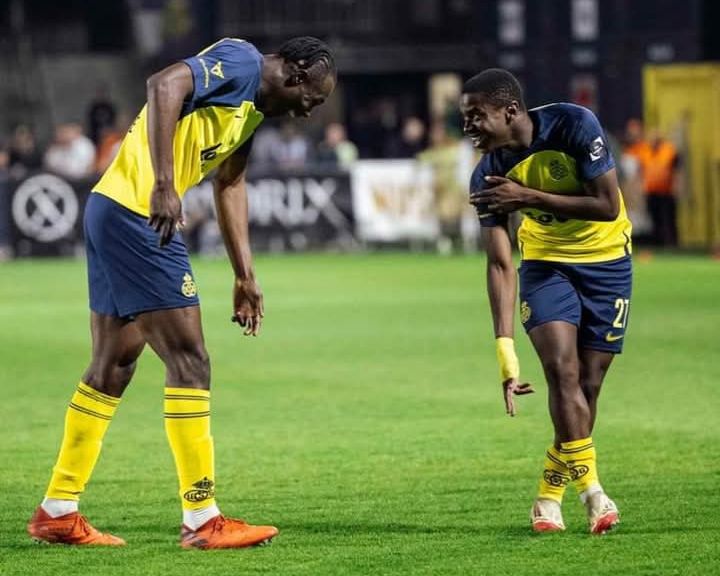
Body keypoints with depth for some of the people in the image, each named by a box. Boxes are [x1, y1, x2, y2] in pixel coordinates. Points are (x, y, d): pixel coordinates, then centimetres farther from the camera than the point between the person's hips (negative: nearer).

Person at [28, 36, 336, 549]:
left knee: (114, 364, 16)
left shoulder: (254, 107, 19)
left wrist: (245, 275, 26)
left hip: (112, 213, 11)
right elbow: (165, 86, -27)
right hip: (136, 213, -11)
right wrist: (164, 186, -33)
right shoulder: (240, 63, -10)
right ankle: (203, 521, -4)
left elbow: (230, 184, 28)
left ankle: (58, 513, 22)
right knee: (189, 359, -8)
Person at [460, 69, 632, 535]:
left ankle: (551, 494, 13)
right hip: (545, 264, 1)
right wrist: (505, 350, -24)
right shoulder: (488, 178, -16)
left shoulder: (574, 126, -24)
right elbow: (500, 264, -16)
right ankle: (592, 491, -15)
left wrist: (528, 197, -30)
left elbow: (607, 205, -23)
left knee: (587, 385, -1)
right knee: (561, 368, -20)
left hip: (606, 259, -1)